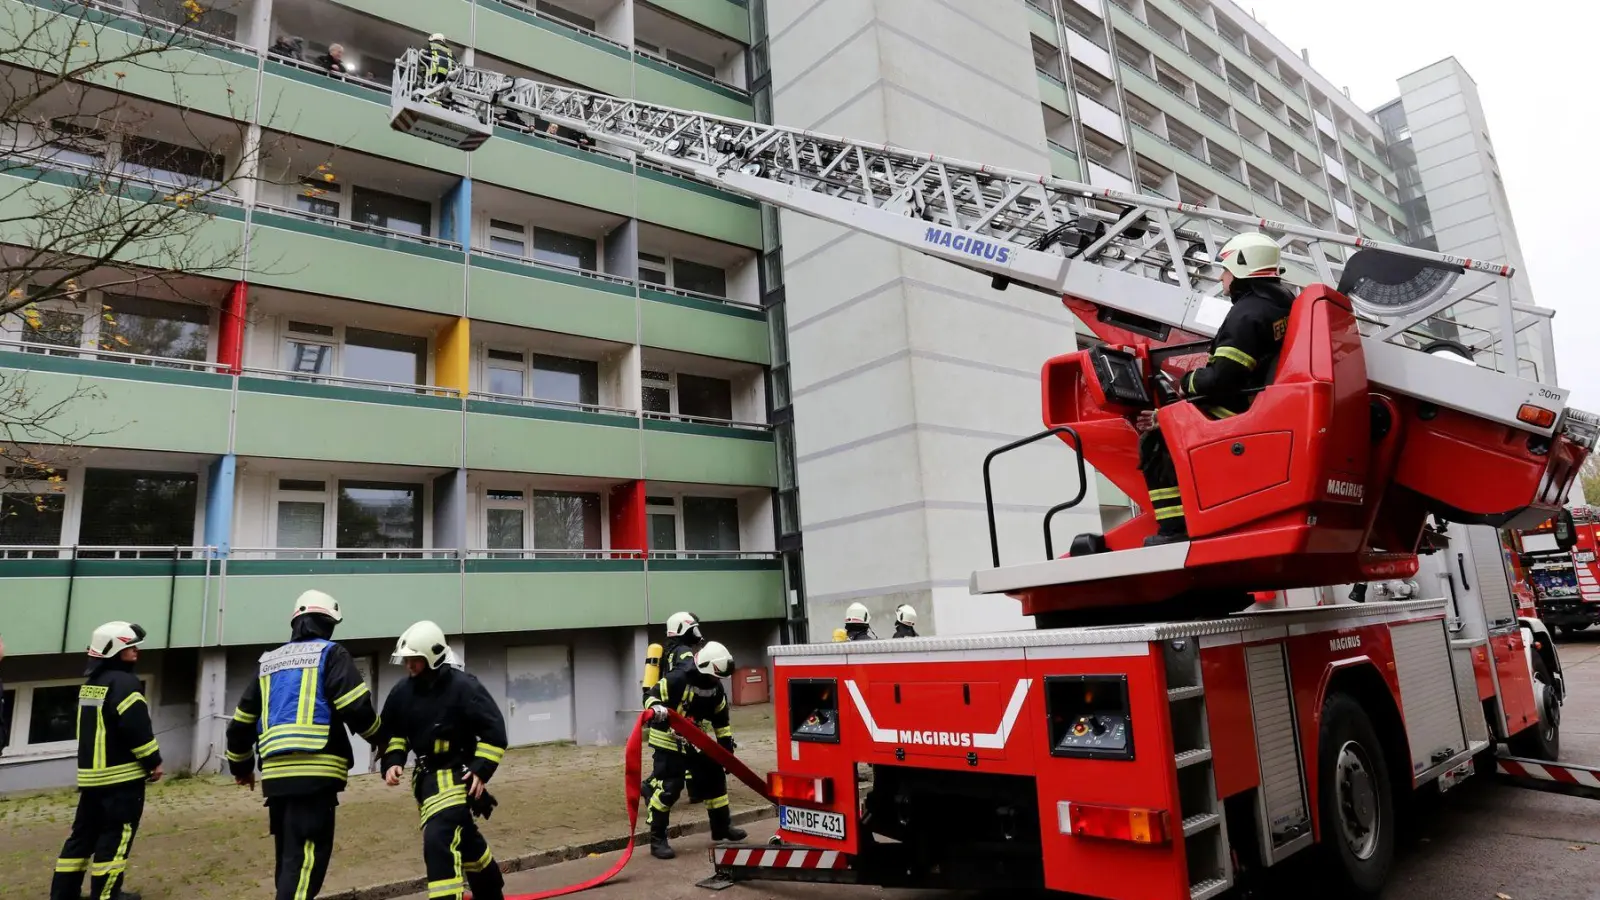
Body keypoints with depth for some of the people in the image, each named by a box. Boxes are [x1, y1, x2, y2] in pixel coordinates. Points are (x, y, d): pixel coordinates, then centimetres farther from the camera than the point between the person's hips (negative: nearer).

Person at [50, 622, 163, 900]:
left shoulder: (89, 683, 14)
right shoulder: (124, 683, -16)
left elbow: (95, 728, 21)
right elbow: (137, 727, -21)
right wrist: (153, 761, -9)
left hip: (90, 774, 9)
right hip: (122, 775, -9)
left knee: (84, 833, 15)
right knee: (116, 836, -1)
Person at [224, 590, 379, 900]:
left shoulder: (269, 662, 20)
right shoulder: (330, 654, 0)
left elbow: (242, 721, 24)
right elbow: (356, 708, -11)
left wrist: (241, 766, 39)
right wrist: (379, 736, 8)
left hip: (276, 774, 7)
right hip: (315, 772, -7)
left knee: (289, 859, 18)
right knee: (304, 861, -8)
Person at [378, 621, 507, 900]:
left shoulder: (462, 686, -18)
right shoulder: (402, 693, -1)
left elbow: (494, 729, -15)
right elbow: (392, 732, 13)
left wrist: (482, 769, -19)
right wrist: (392, 761, -4)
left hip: (457, 773, -7)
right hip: (426, 775, 7)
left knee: (439, 840, -23)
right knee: (465, 839, 21)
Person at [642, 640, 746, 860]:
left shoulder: (716, 689, -3)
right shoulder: (677, 680, -26)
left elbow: (721, 721, 8)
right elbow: (652, 697, -22)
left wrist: (728, 748, 7)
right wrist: (656, 709, -45)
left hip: (695, 742, 7)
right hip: (668, 741, -7)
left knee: (714, 778, 10)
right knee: (668, 788, -15)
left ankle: (722, 827, 27)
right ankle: (657, 839, -1)